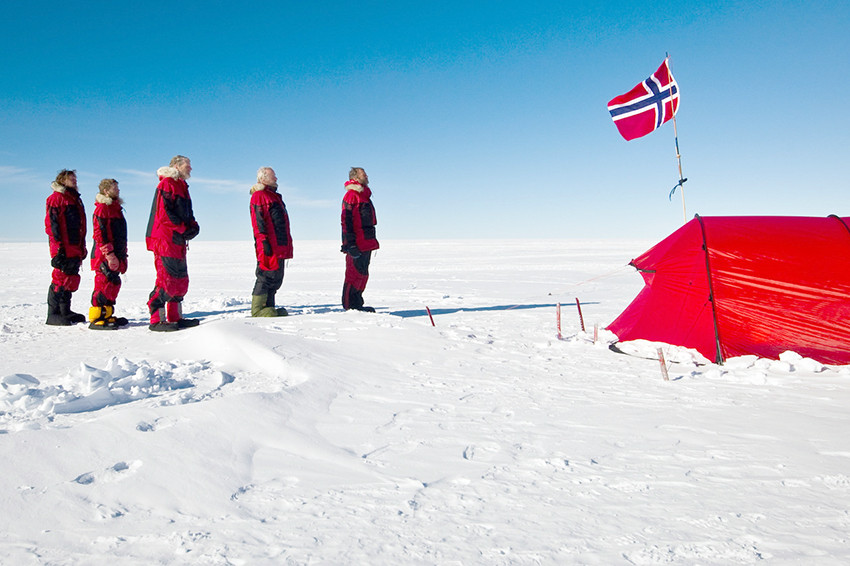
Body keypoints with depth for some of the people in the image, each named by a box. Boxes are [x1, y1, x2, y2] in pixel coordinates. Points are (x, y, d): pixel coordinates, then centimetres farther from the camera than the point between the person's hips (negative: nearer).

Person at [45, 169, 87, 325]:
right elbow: (51, 223, -11)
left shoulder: (76, 200, 23)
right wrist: (58, 246, -18)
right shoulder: (56, 198, -3)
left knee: (72, 279, 11)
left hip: (75, 247, 8)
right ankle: (53, 314, -4)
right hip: (63, 248, -8)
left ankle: (65, 311, 20)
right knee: (61, 278, -9)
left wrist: (82, 247, 20)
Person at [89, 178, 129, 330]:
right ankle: (96, 318, -7)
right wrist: (109, 254, -21)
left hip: (115, 256, 9)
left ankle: (107, 315, 21)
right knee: (104, 283, -10)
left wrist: (122, 254, 22)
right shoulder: (101, 208, -9)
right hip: (104, 256, -9)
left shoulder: (115, 208, 20)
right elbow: (99, 233, -16)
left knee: (114, 283, 13)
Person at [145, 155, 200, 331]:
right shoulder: (166, 184, -7)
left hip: (179, 239, 10)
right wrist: (183, 229, -13)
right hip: (165, 239, -10)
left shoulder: (182, 186, 23)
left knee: (181, 279, 12)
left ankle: (176, 317, 20)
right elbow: (164, 214, -16)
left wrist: (193, 226, 4)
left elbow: (187, 213, 24)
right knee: (167, 278, -13)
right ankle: (157, 320, -10)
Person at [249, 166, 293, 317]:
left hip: (279, 246, 10)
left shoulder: (274, 196, 25)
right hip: (269, 247, -10)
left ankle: (268, 308, 16)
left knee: (276, 279, 11)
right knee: (266, 276, -9)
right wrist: (264, 241, -22)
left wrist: (285, 245, 24)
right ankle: (258, 309, -5)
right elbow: (258, 221, -14)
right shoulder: (259, 195, -5)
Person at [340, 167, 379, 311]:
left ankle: (357, 304, 19)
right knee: (355, 273, -7)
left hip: (366, 243, 10)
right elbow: (346, 220, -15)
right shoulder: (351, 195, -8)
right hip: (356, 244, -10)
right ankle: (350, 305, -2)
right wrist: (350, 243, -21)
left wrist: (371, 242, 24)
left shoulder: (364, 195, 22)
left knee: (363, 273, 12)